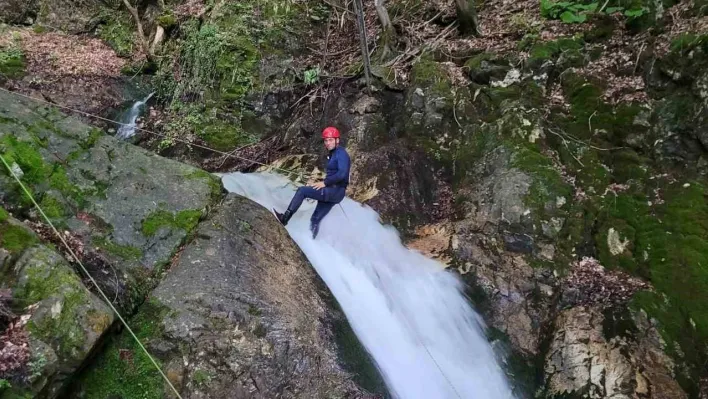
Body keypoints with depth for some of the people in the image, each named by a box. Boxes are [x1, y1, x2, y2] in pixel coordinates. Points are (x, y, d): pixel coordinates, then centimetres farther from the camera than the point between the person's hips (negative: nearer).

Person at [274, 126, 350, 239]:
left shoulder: (341, 153, -10)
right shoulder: (332, 154, 19)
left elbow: (342, 174, -24)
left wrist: (325, 183, -20)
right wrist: (323, 183, 8)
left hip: (336, 191, -9)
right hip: (331, 191, 9)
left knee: (302, 191, -13)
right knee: (315, 221, 7)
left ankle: (285, 218, -9)